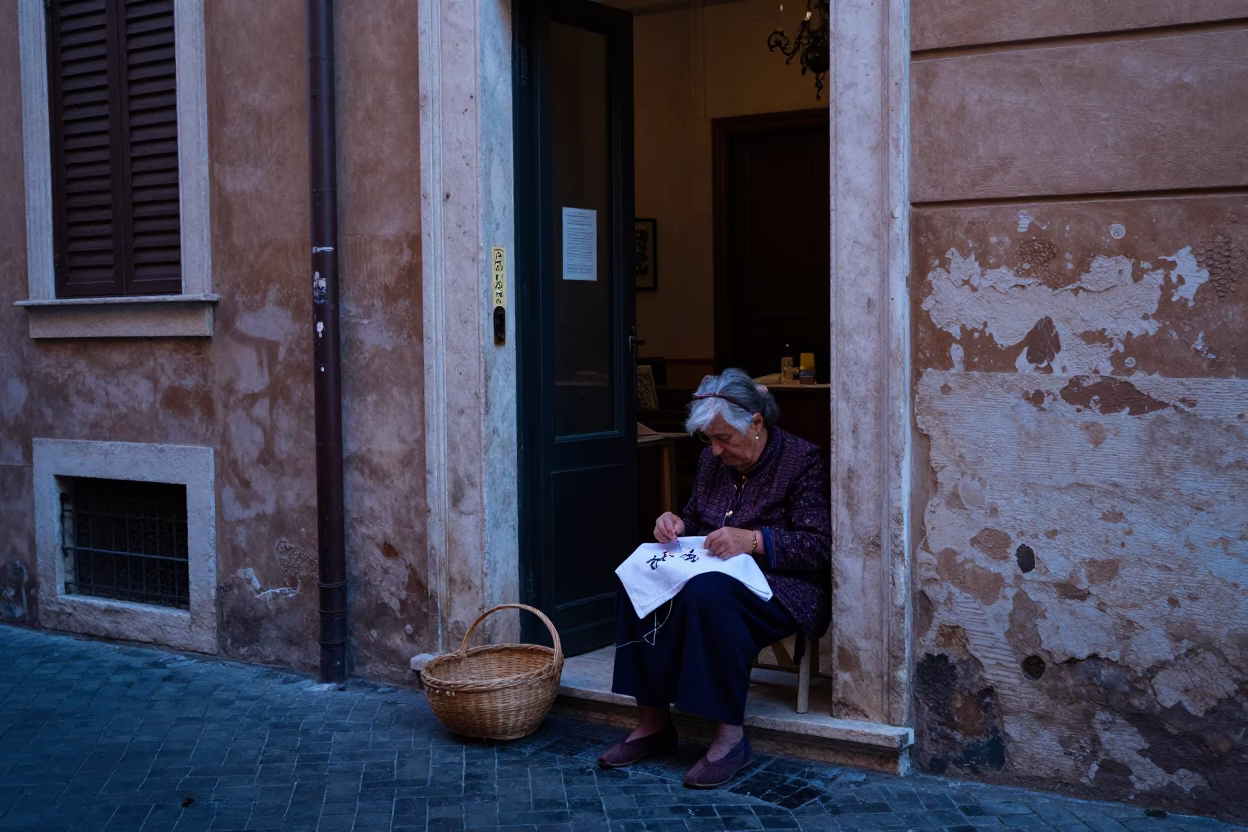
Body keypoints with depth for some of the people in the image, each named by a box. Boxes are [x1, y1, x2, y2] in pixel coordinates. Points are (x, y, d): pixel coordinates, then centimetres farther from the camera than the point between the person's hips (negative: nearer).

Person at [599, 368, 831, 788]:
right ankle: (652, 723, -14)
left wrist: (753, 541, -27)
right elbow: (697, 520, 23)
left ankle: (730, 736, -27)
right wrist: (676, 523, -1)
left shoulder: (803, 460, -9)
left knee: (707, 591, -37)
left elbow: (819, 546, -15)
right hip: (717, 575, 7)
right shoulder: (712, 461, 11)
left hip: (783, 590, -7)